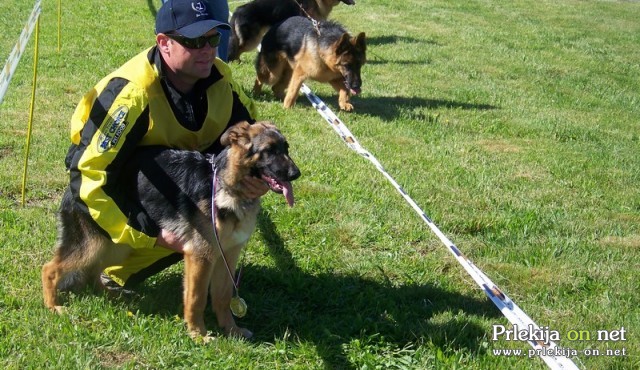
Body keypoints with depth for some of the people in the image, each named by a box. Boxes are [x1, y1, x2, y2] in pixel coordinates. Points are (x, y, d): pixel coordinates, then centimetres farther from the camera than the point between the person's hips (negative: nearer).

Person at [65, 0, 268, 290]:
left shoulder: (218, 79, -16)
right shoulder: (132, 94, -35)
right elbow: (88, 176, -33)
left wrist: (260, 177, -26)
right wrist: (150, 234, -33)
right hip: (117, 182, -6)